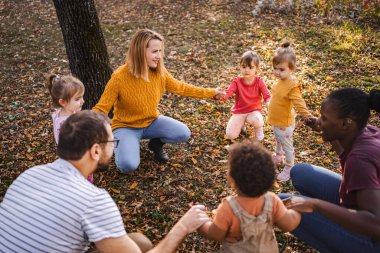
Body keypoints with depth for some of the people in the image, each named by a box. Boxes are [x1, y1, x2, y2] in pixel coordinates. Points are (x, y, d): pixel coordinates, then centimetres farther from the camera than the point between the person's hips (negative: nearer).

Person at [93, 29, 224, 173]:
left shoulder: (160, 71, -11)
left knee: (184, 134, -18)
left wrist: (211, 93, 9)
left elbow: (180, 88, 6)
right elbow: (101, 109, -21)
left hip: (152, 122, 4)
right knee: (128, 166, -28)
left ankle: (156, 143, 14)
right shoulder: (119, 77, -26)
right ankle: (122, 145, 9)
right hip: (126, 127, -4)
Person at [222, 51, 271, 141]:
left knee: (256, 121, -38)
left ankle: (258, 129, 2)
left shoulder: (259, 82, -9)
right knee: (230, 135, -13)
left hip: (254, 111, -1)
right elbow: (228, 92, -24)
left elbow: (267, 96, -13)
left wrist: (268, 102, -38)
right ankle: (241, 123, 20)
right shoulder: (237, 81, -10)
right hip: (239, 112, 1)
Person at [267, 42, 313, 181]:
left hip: (284, 124, -9)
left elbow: (299, 103, -38)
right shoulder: (281, 80, -5)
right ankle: (278, 157, 58)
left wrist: (307, 115, -53)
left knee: (287, 146, 12)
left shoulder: (292, 86, -31)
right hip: (275, 120, 9)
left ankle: (289, 168, 32)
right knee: (278, 141, 32)